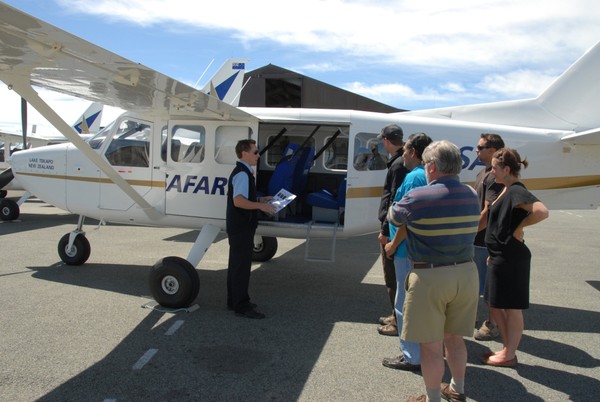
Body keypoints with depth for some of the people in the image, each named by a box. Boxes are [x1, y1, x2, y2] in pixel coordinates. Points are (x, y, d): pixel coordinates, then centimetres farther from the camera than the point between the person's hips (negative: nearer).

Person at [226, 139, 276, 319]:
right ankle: (241, 306, 0)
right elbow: (238, 201, -29)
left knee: (237, 263, 16)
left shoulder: (242, 172, 15)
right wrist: (261, 206, -24)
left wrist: (260, 200, 16)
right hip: (241, 227, -11)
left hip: (238, 226, 11)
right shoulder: (242, 174, -18)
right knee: (242, 265, -6)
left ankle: (234, 301, 26)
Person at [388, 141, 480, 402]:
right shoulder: (472, 196, 2)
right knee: (455, 338, 22)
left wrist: (395, 206, 25)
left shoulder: (417, 198, -14)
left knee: (431, 346, 8)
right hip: (466, 273, 6)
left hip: (431, 277, -6)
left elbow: (394, 218, 2)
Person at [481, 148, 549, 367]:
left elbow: (541, 211, -34)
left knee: (511, 307, 3)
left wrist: (520, 227, -19)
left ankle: (509, 355, 16)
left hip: (510, 258, -10)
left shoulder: (517, 191, -18)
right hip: (500, 256, 10)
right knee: (495, 305, 17)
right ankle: (507, 348, 29)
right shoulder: (507, 190, 11)